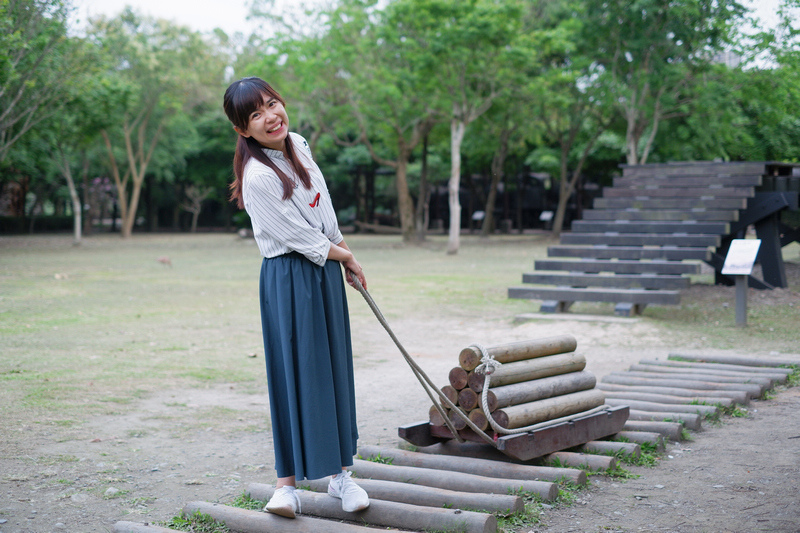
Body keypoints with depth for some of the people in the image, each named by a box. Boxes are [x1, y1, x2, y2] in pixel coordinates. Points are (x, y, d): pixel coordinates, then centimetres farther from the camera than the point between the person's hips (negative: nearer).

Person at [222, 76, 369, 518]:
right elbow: (302, 239, -17)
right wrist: (344, 256, -2)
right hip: (290, 279, -8)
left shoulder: (298, 145, 6)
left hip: (325, 270, 8)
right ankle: (288, 482, 4)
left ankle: (339, 473, 21)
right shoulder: (259, 177, -20)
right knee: (297, 373, -6)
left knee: (333, 370, 11)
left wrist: (345, 252, 18)